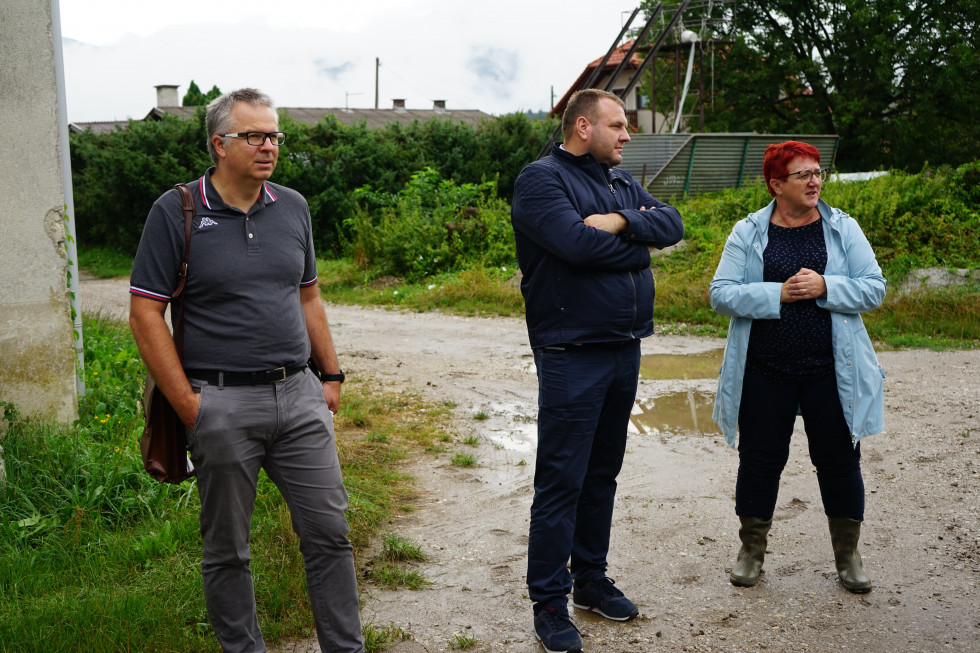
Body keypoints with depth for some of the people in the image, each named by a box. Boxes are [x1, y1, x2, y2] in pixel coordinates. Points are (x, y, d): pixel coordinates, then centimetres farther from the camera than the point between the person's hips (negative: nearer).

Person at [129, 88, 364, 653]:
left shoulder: (293, 207, 9)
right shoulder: (176, 212, -5)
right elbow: (145, 313, -7)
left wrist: (331, 374, 13)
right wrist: (187, 404, -11)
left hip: (299, 395, 4)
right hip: (222, 404, -4)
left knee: (330, 531, 6)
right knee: (227, 548, 8)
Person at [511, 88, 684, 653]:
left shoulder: (621, 181, 16)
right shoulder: (542, 179, -9)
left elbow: (673, 224, 4)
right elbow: (576, 244, -24)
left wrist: (620, 221, -15)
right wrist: (638, 240, -8)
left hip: (625, 349, 8)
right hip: (572, 355, -8)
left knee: (603, 473, 16)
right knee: (562, 480, -3)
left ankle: (591, 579, 29)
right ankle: (549, 602, 7)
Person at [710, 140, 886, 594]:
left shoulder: (843, 229, 3)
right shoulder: (748, 233, 1)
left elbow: (874, 288, -1)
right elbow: (721, 294, -6)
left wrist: (825, 287, -17)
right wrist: (778, 293, -17)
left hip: (830, 371, 1)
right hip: (765, 373, 0)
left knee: (839, 459, 8)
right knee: (760, 459, 9)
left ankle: (847, 553, 27)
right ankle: (752, 550, 27)